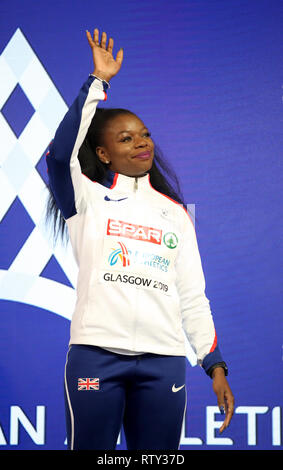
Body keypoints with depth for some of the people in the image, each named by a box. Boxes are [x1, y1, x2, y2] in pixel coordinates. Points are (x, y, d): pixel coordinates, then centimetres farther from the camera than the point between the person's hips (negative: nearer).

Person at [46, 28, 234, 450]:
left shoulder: (175, 212, 18)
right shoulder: (88, 198, 8)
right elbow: (60, 154, -14)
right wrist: (98, 82, -11)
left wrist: (215, 364, 8)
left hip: (163, 358, 3)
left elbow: (193, 296, 16)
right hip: (97, 352, -3)